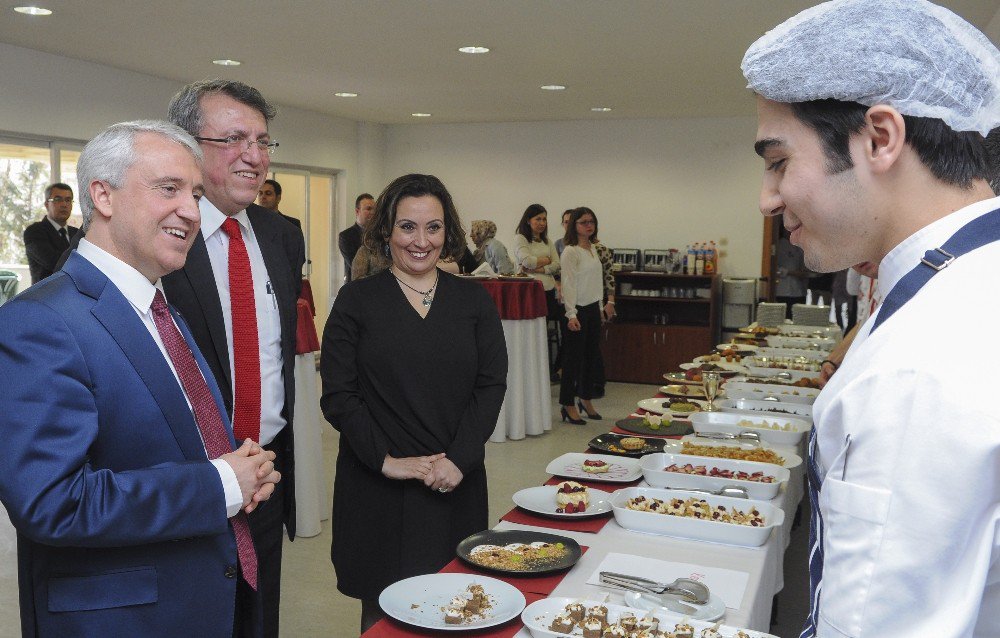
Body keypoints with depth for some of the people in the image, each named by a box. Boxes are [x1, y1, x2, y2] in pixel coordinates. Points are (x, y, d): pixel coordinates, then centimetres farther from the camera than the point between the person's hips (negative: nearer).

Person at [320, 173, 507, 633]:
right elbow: (337, 394, -5)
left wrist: (458, 459, -12)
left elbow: (492, 385, 0)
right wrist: (386, 459, -14)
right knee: (383, 615, 7)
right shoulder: (357, 299, -1)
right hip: (377, 488, -1)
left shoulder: (473, 300, 5)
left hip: (456, 486, 2)